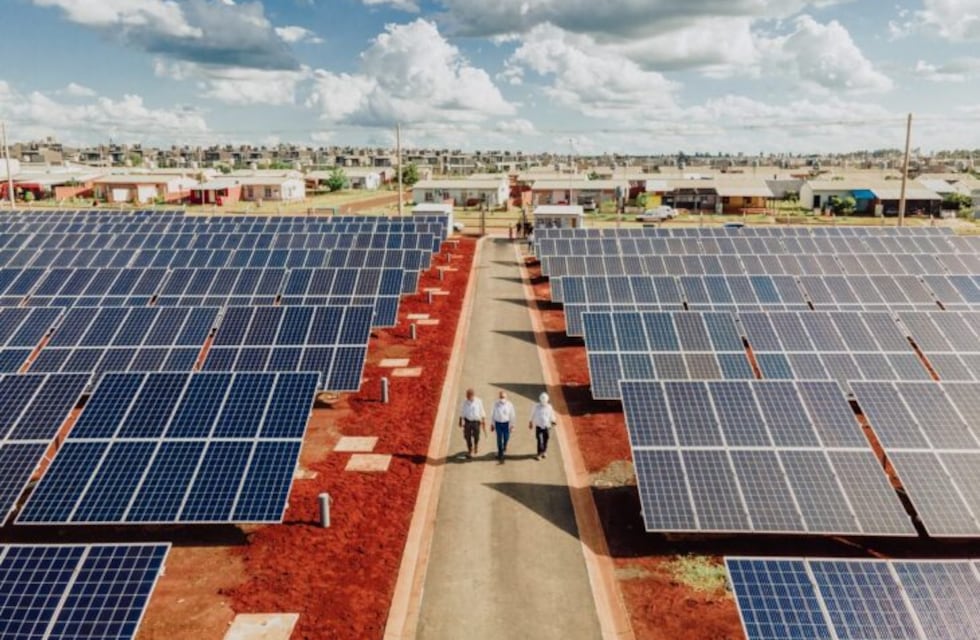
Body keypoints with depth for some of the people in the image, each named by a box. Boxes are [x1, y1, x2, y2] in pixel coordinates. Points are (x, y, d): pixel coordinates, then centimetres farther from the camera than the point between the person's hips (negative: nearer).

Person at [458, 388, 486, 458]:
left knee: (476, 436, 9)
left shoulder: (478, 401, -10)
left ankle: (476, 445, 42)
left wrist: (484, 421, 0)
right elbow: (462, 412, 4)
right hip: (467, 422, 1)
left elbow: (482, 412, -2)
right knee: (468, 437, 1)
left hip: (476, 421, -1)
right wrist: (461, 421, 7)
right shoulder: (465, 402, -6)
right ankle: (469, 451, 16)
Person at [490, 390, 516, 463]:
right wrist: (492, 424, 7)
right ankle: (500, 453, 12)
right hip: (498, 423, 0)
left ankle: (504, 446, 47)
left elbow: (512, 415, -3)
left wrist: (511, 425, -4)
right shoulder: (496, 404, -6)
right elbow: (493, 414, 4)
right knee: (499, 439, 1)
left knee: (506, 438, 12)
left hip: (506, 423, 0)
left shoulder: (509, 404, -9)